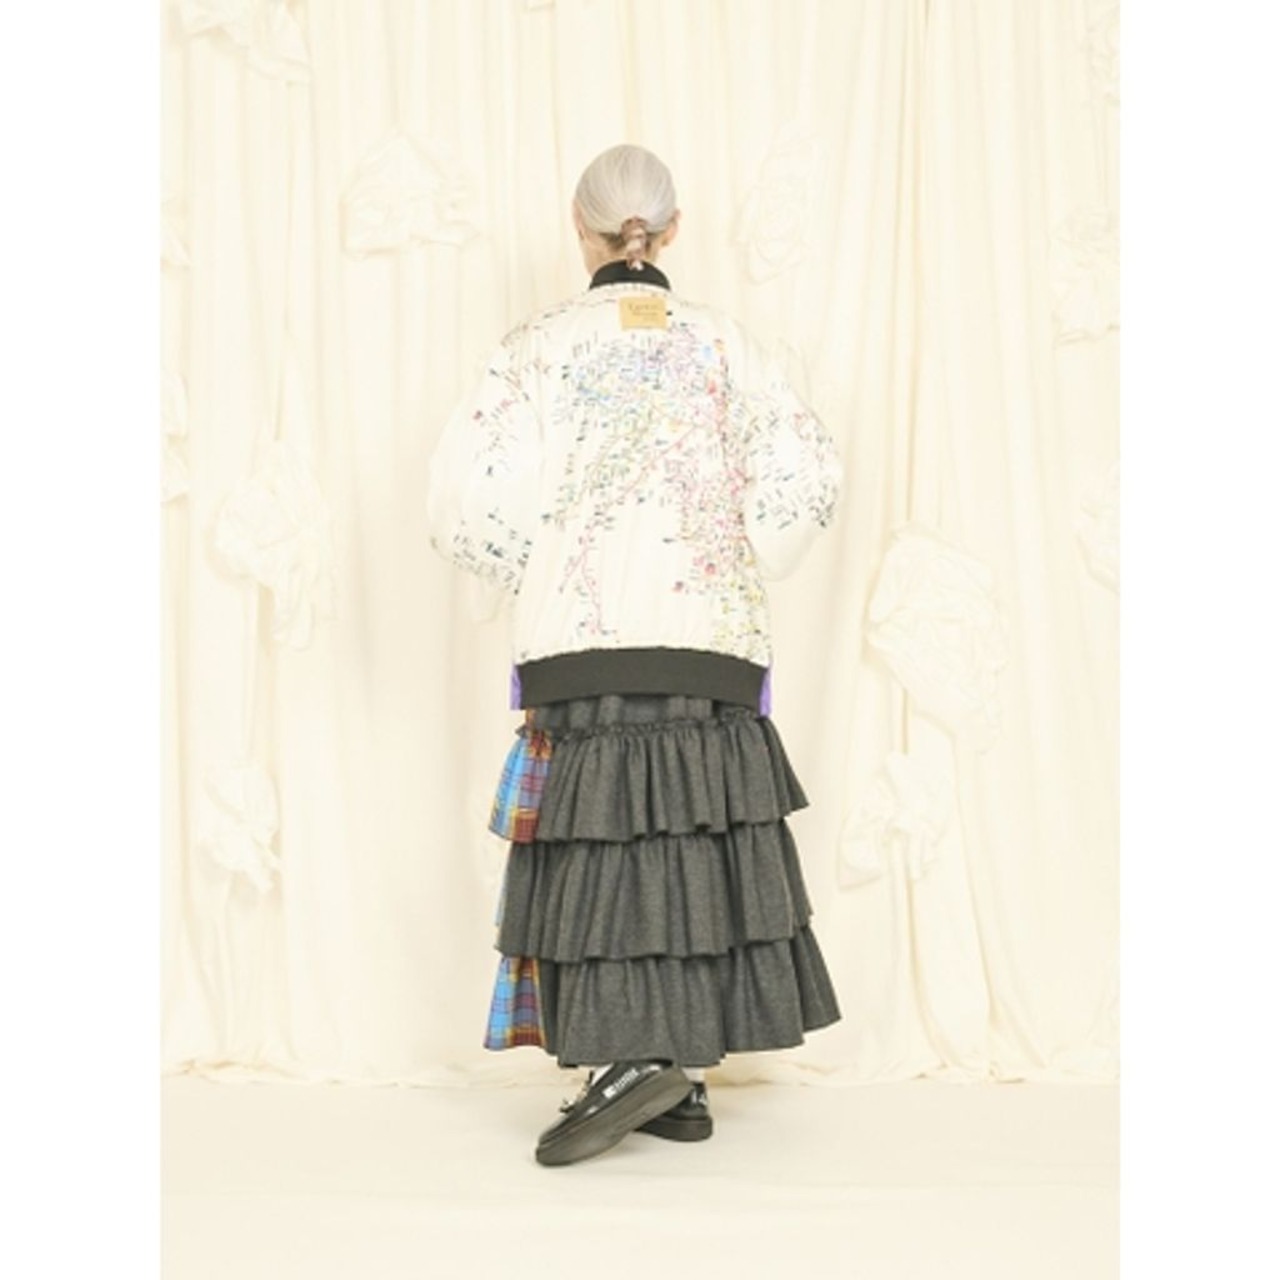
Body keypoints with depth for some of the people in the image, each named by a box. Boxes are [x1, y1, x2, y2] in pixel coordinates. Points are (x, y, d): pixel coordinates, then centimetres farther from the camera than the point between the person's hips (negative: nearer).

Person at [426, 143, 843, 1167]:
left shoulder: (543, 344, 1)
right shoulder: (723, 341, 8)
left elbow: (467, 494, -7)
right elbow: (807, 476, 0)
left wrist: (535, 580, 8)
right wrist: (739, 577, 10)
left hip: (585, 633, -3)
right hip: (711, 637, 3)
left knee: (599, 841, 2)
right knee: (698, 835, 7)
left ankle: (634, 1056, -8)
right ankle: (682, 1079, 13)